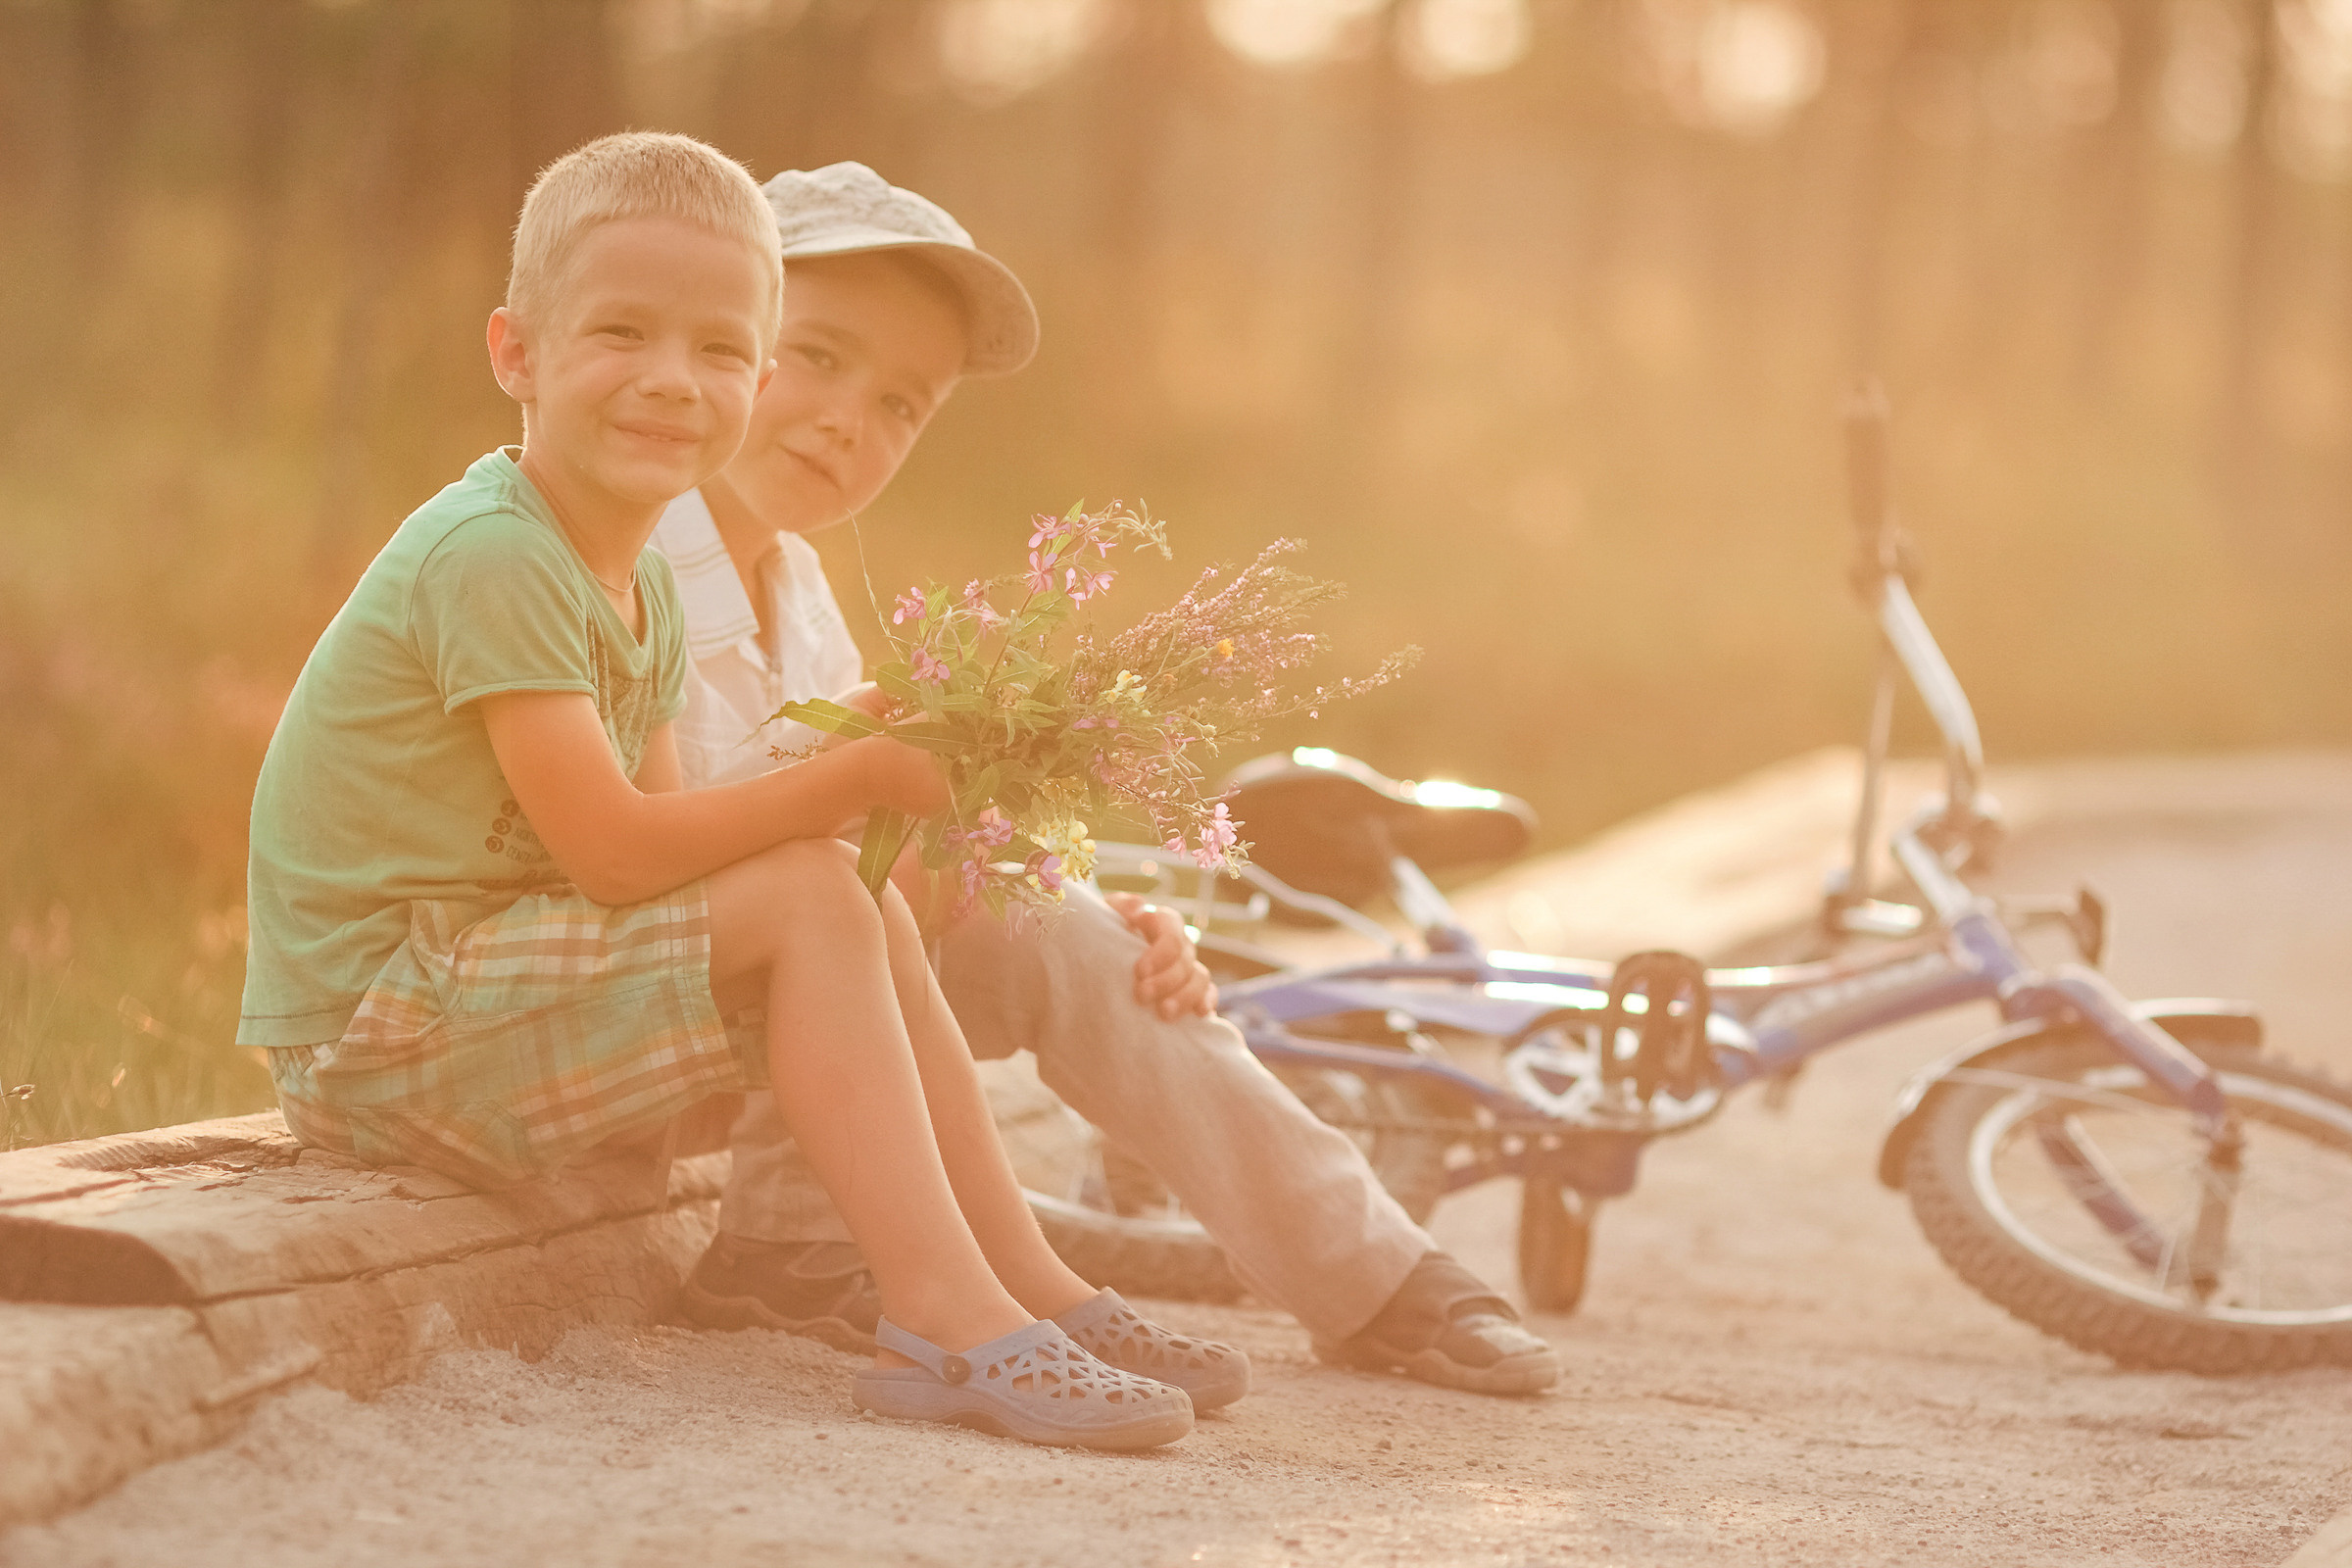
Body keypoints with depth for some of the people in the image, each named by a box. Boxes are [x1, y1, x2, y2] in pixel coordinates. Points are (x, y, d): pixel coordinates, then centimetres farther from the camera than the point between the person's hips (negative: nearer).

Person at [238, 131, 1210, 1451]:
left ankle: (1027, 1281, 6)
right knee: (810, 904, -18)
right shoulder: (490, 556, -21)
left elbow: (664, 843, 6)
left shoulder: (648, 595, 11)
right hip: (371, 1029, -10)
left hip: (483, 975, 10)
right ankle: (946, 1322, -22)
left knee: (873, 917, 7)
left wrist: (867, 795, -10)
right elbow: (608, 849, -24)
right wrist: (857, 781, -18)